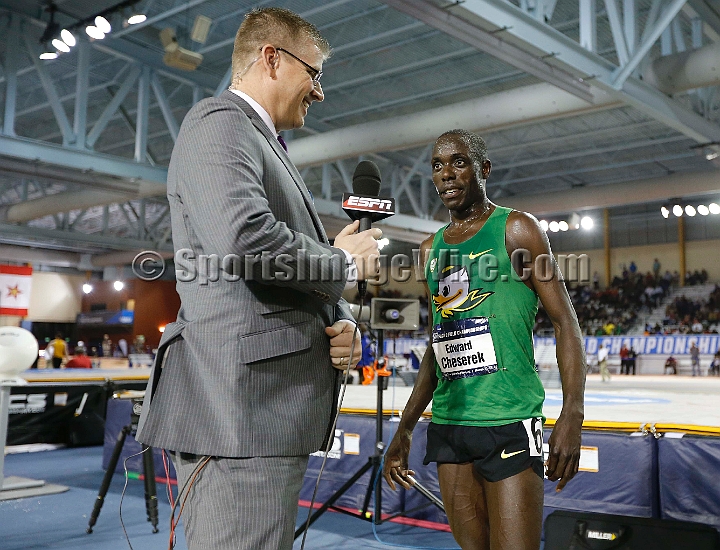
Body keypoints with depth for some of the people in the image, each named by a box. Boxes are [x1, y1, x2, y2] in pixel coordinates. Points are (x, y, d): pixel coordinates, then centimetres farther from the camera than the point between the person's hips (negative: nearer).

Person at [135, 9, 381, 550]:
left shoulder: (267, 146, 27)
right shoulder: (219, 122, -4)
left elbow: (308, 281, 25)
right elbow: (246, 240, -24)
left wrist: (342, 323, 4)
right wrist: (345, 262, -7)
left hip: (278, 411, 10)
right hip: (240, 407, -10)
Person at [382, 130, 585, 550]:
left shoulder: (516, 230, -1)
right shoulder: (431, 249, 15)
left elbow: (565, 322, -5)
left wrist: (572, 413, -18)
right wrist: (406, 429, 18)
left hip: (509, 423, -5)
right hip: (448, 424, 6)